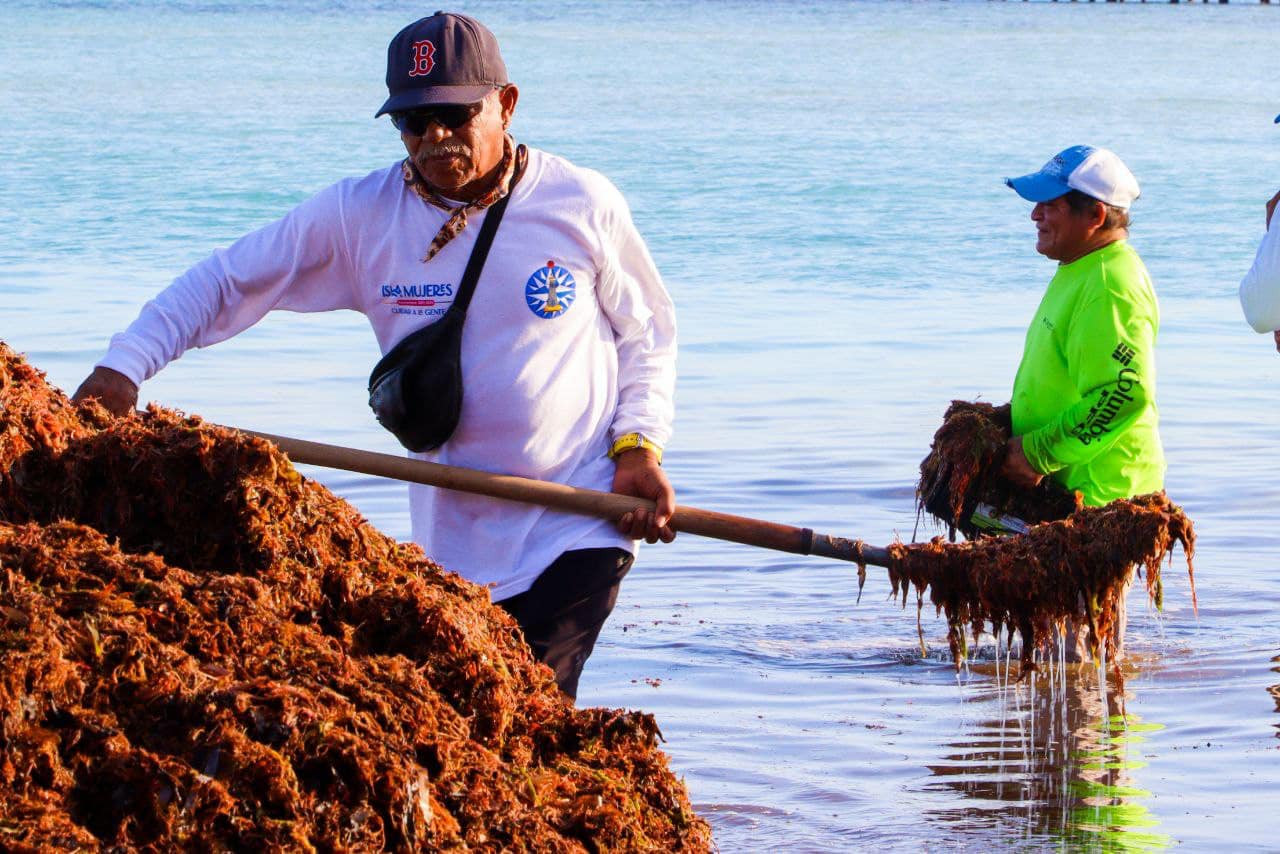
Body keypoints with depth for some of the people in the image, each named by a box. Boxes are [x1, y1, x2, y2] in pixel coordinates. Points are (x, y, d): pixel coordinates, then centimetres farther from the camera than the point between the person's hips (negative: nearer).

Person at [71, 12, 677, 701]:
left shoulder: (583, 205, -3)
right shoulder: (360, 217, -2)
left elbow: (646, 332, 11)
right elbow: (225, 281, 2)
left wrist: (640, 447, -4)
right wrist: (123, 366, -10)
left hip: (581, 528, -3)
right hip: (453, 539, 3)